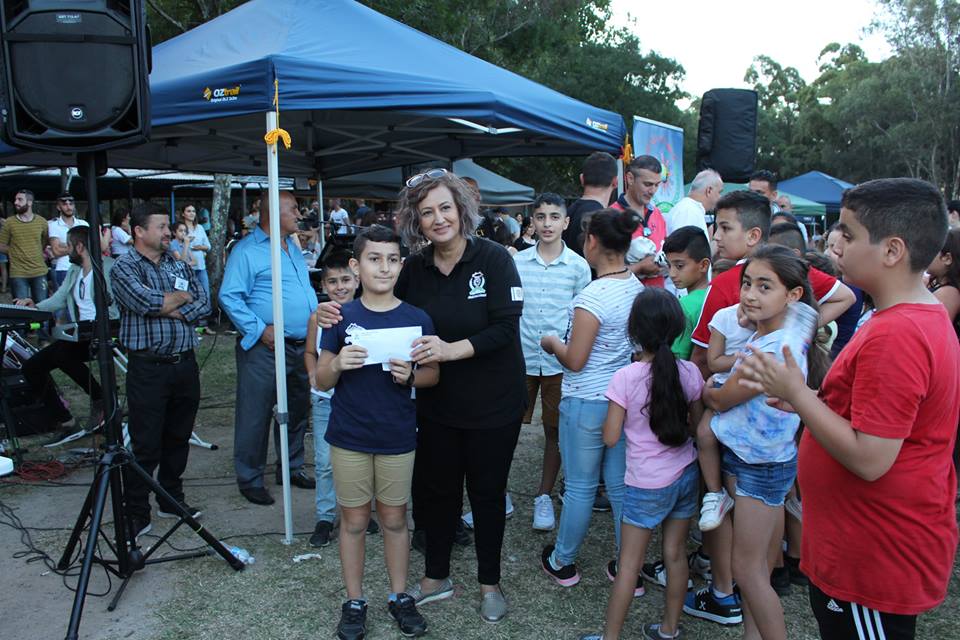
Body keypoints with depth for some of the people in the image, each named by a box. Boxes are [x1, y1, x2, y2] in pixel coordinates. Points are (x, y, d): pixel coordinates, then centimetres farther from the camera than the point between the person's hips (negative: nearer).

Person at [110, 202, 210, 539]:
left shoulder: (178, 263, 12)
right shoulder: (124, 267, -5)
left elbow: (204, 303, 4)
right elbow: (147, 301, -21)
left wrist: (174, 310, -13)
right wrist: (182, 297, -4)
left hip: (185, 363, 5)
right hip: (149, 368, -5)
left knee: (178, 438, 15)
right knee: (145, 445, 0)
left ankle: (172, 499, 30)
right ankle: (136, 514, 12)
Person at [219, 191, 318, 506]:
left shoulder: (294, 248, 16)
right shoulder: (247, 251, -10)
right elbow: (229, 297, -14)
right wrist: (260, 330, -20)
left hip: (302, 346, 8)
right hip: (265, 349, -8)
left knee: (297, 410, 17)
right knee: (256, 415, 1)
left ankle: (291, 467, 33)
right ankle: (250, 478, 15)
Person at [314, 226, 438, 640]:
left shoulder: (416, 319, -4)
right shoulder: (341, 317, -4)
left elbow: (433, 374, 3)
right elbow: (321, 381, -1)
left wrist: (410, 375, -18)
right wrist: (338, 364, -22)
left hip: (397, 438, 0)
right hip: (349, 436, 0)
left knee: (394, 517, 13)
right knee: (354, 518, 11)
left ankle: (399, 596, 30)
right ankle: (354, 601, 27)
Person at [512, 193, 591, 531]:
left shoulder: (579, 266, -2)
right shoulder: (517, 262, 1)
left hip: (560, 362, 0)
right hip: (521, 358, 1)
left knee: (555, 430, 10)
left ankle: (544, 495, 26)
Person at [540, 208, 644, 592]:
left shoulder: (593, 296, -22)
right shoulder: (637, 288, 2)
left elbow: (575, 361, -19)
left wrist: (553, 343, 1)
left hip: (586, 403, -7)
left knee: (579, 487, 9)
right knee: (621, 487, 16)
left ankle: (562, 563, 28)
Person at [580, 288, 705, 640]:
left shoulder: (625, 378, -19)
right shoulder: (689, 372, -6)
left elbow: (610, 437, -13)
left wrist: (616, 413, 3)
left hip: (647, 485, -4)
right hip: (686, 475, 5)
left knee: (628, 563, 6)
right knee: (676, 555, 16)